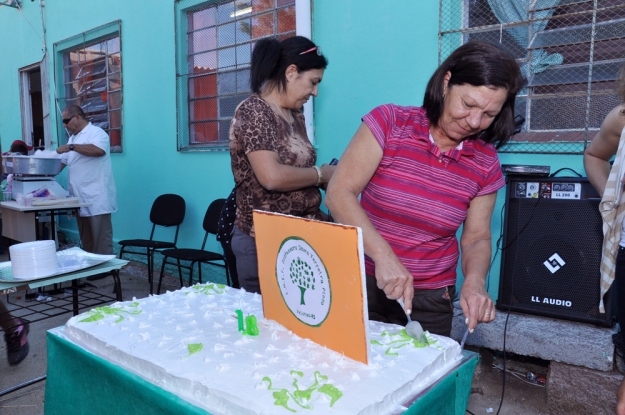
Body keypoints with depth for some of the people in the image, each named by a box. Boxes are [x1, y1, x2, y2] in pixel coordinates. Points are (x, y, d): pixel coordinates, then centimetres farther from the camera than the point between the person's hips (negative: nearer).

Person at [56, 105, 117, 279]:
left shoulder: (96, 132, -8)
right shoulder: (73, 138, 19)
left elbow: (99, 150, -28)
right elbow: (62, 161, 22)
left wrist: (71, 147, -23)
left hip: (96, 198, -9)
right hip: (80, 198, 9)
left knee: (100, 236, -3)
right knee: (86, 237, 14)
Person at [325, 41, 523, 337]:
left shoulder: (485, 164, -2)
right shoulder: (389, 123, -11)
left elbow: (476, 238, 6)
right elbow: (338, 194, -16)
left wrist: (474, 282, -15)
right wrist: (383, 255, -27)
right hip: (363, 285, -1)